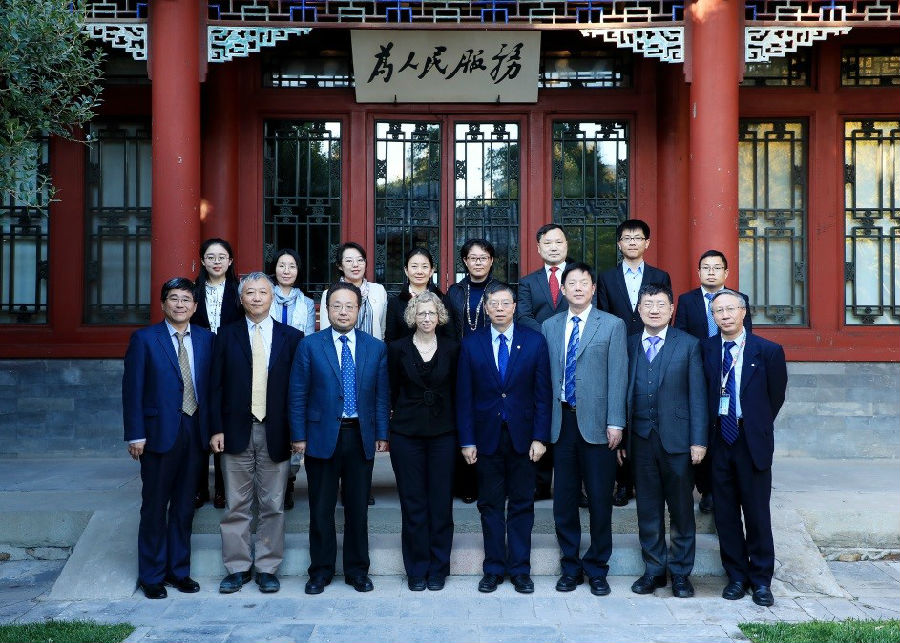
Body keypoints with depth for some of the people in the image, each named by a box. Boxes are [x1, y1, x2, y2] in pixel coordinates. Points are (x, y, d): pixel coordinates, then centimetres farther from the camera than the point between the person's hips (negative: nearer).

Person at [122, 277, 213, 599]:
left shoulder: (206, 339, 7)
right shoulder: (144, 339, -2)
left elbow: (210, 384, 8)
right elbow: (132, 389, -5)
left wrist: (212, 428, 1)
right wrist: (135, 435, -10)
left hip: (194, 431, 3)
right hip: (160, 431, -3)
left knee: (184, 506, 12)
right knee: (155, 507, 5)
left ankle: (179, 570, 23)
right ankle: (152, 575, 16)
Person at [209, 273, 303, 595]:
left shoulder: (291, 337, 4)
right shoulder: (227, 335, 5)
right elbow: (216, 385, 3)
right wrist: (216, 429, -4)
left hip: (275, 433, 0)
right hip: (237, 431, 0)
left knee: (272, 505, 6)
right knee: (236, 505, 6)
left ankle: (267, 568, 17)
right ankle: (238, 567, 17)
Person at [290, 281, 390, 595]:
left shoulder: (376, 348, 5)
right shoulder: (309, 346, 0)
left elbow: (382, 394, 6)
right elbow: (298, 394, 0)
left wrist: (382, 434, 0)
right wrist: (298, 435, -5)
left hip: (361, 437, 1)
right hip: (322, 436, -1)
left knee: (358, 508, 8)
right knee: (321, 509, 6)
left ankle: (357, 571, 21)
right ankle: (320, 571, 19)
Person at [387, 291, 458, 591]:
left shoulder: (451, 348, 3)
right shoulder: (398, 348, 2)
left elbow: (457, 390, 7)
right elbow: (392, 390, 7)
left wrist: (459, 430, 3)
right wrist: (390, 425, 2)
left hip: (442, 432, 1)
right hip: (406, 432, 0)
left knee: (441, 502, 3)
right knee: (413, 503, 3)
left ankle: (438, 569, 15)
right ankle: (417, 570, 14)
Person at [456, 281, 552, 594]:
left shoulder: (534, 342, 1)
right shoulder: (471, 345, 2)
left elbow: (543, 393, 0)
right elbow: (464, 396, 2)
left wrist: (540, 437, -6)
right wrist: (467, 440, -3)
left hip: (522, 437, 0)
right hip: (487, 437, 0)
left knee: (522, 505, 6)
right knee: (490, 506, 7)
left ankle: (520, 569, 16)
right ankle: (494, 568, 17)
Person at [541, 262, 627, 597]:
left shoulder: (612, 325, 2)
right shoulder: (550, 326, 11)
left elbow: (617, 377, -3)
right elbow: (545, 375, 9)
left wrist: (615, 423, -9)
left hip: (596, 423, -3)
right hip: (562, 421, 3)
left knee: (600, 500, 3)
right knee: (564, 499, 8)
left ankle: (597, 569, 17)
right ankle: (570, 566, 21)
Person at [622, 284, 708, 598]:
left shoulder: (688, 345, 2)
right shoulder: (629, 345, 8)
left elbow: (697, 395, -1)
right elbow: (624, 392, 7)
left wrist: (699, 440, -7)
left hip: (676, 439, -2)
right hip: (640, 439, 2)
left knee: (681, 508, 5)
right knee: (648, 509, 8)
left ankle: (680, 572, 17)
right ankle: (653, 570, 20)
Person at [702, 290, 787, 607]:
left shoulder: (768, 351, -3)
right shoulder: (705, 349, 3)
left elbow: (776, 397, 5)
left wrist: (756, 427, 6)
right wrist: (709, 429, 3)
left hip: (752, 441, -2)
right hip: (719, 438, 2)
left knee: (757, 512, 4)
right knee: (725, 512, 8)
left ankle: (761, 579, 17)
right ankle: (736, 576, 20)